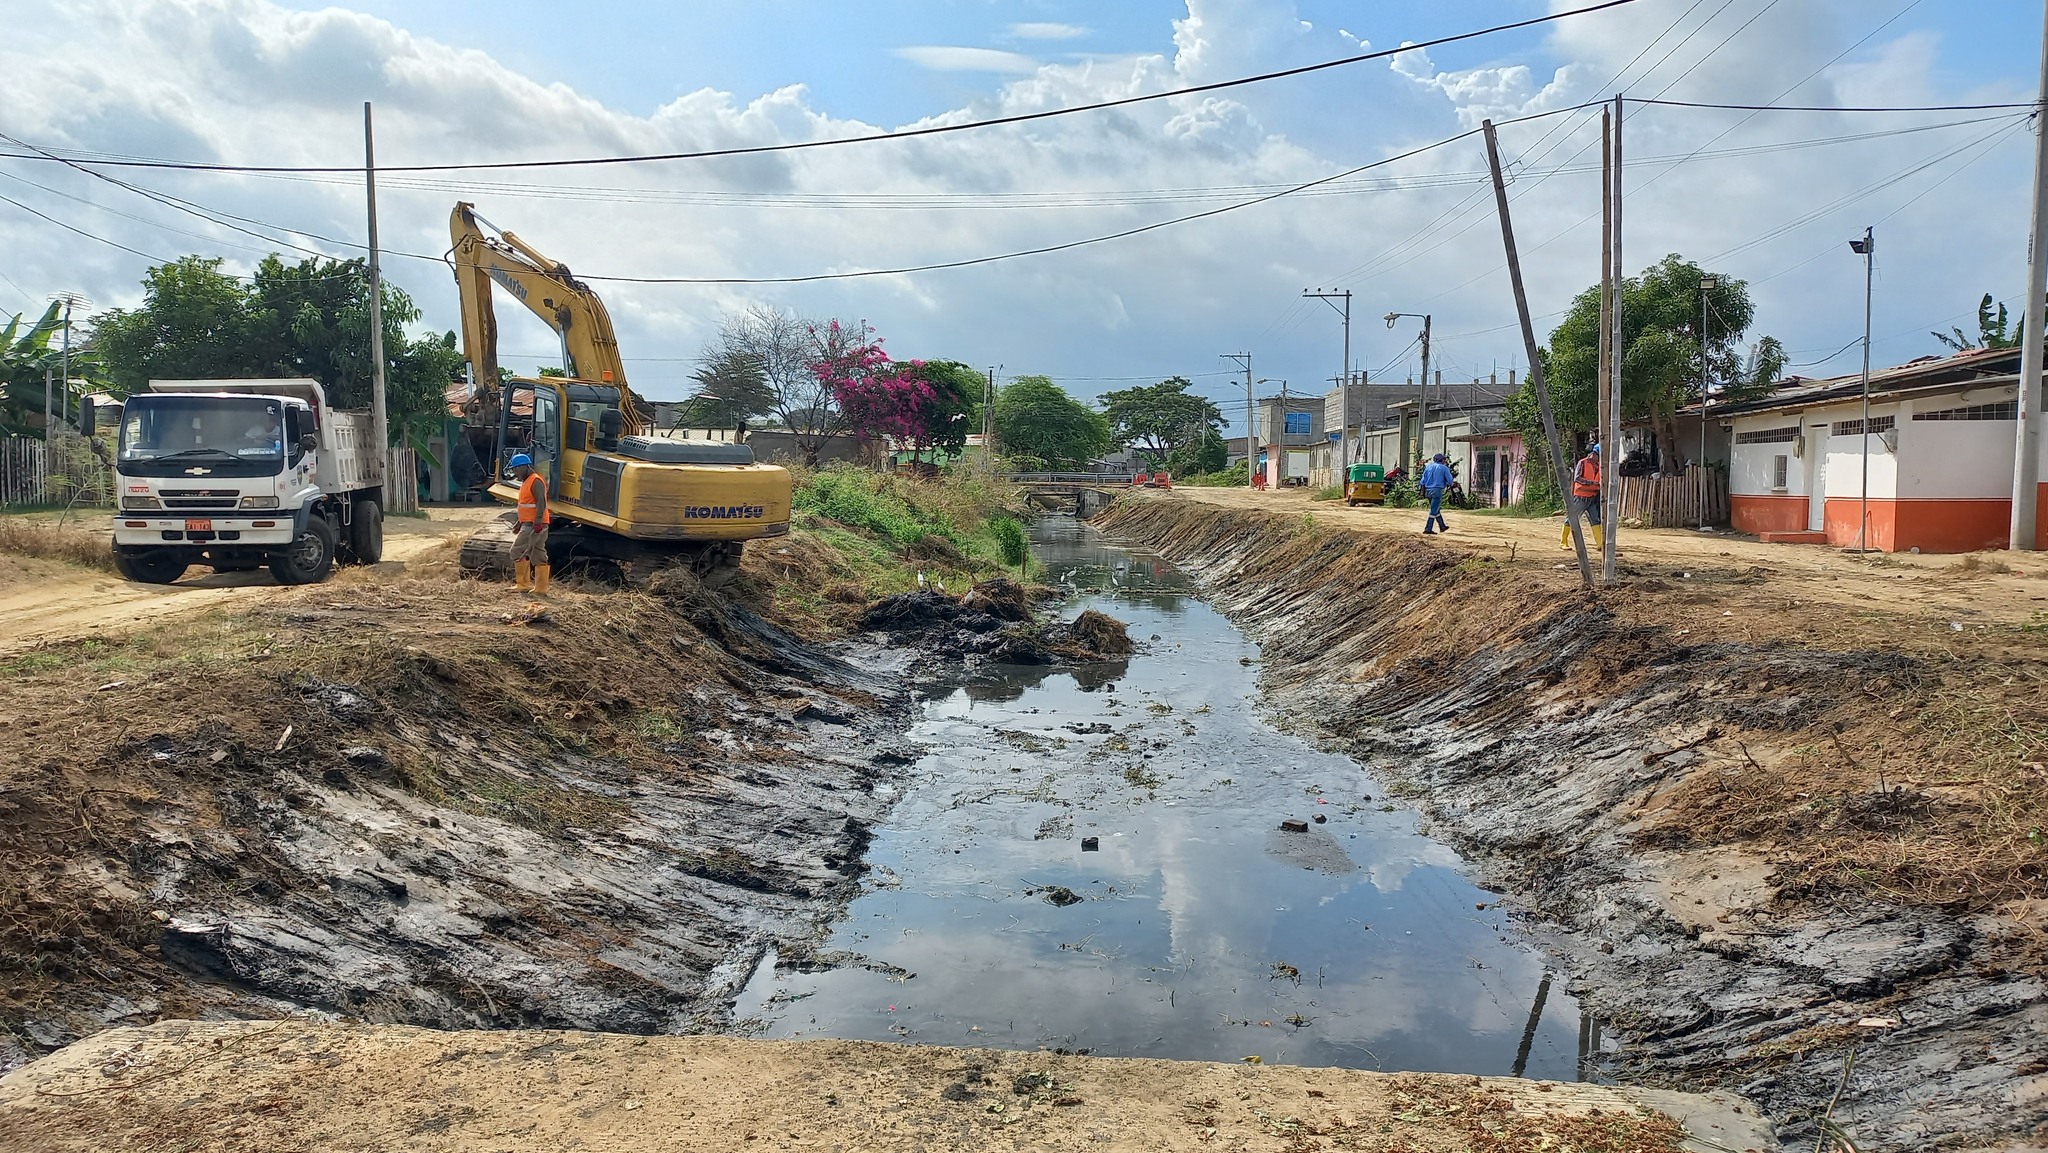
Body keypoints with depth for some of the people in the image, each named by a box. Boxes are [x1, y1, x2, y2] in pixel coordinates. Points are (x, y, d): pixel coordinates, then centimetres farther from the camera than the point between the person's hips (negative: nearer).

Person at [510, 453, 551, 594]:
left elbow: (541, 502, -23)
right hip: (529, 524, 10)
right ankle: (541, 589, 10)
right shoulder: (526, 482, 20)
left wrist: (537, 522, -31)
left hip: (534, 525, -10)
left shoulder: (536, 481, -12)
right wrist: (519, 524, 30)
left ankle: (523, 584, -5)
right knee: (539, 556, 9)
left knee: (517, 551, -9)